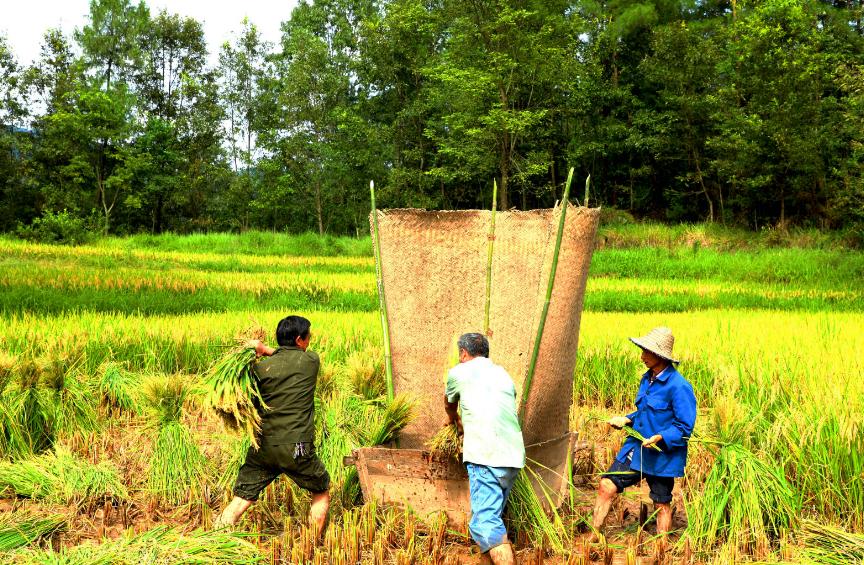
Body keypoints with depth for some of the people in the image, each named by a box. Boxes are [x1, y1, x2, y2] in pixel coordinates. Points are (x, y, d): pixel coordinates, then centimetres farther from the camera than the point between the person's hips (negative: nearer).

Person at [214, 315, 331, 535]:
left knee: (239, 501, 7)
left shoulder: (261, 367, 2)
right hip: (296, 447, -2)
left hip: (263, 446, 2)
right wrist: (265, 349, 17)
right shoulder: (311, 361, 0)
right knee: (322, 493, 22)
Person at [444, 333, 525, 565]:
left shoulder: (459, 372, 11)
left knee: (485, 522, -13)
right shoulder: (503, 374, 24)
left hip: (485, 457, -6)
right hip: (513, 456, 7)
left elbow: (449, 404, 31)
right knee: (493, 517, 20)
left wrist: (453, 418, 55)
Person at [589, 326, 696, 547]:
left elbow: (685, 427, -18)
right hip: (635, 449, 7)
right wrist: (626, 419, 3)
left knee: (662, 504, 9)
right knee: (607, 486, -1)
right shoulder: (648, 378, 6)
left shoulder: (679, 387, -20)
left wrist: (659, 438, -29)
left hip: (661, 457, -7)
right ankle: (594, 537, 8)